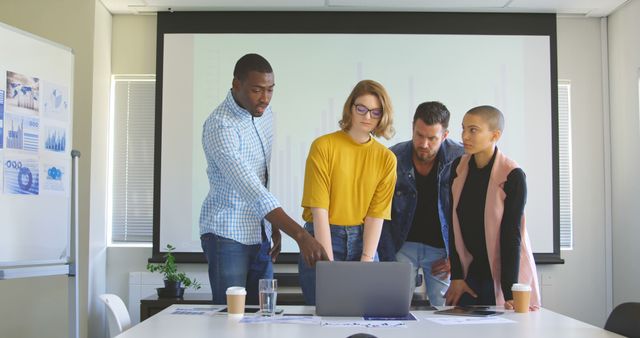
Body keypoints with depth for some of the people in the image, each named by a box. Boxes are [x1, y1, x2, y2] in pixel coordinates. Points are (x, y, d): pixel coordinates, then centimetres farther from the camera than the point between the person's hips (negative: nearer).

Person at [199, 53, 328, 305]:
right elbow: (251, 190, -32)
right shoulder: (220, 126, -22)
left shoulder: (264, 114, 4)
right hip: (227, 235, -7)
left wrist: (273, 227, 13)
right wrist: (300, 235, -38)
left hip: (260, 236, 7)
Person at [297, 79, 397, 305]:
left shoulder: (386, 158, 4)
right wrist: (329, 265, -16)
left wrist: (366, 261, -11)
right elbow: (319, 210, -11)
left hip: (362, 241, 3)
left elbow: (376, 214, -1)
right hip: (322, 237, -3)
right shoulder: (323, 146, -7)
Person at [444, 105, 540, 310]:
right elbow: (454, 226, 1)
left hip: (506, 272, -4)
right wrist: (456, 276, -2)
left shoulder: (512, 176, -15)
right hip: (472, 271, 4)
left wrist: (509, 293, -18)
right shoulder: (458, 168, -1)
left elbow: (511, 234, -15)